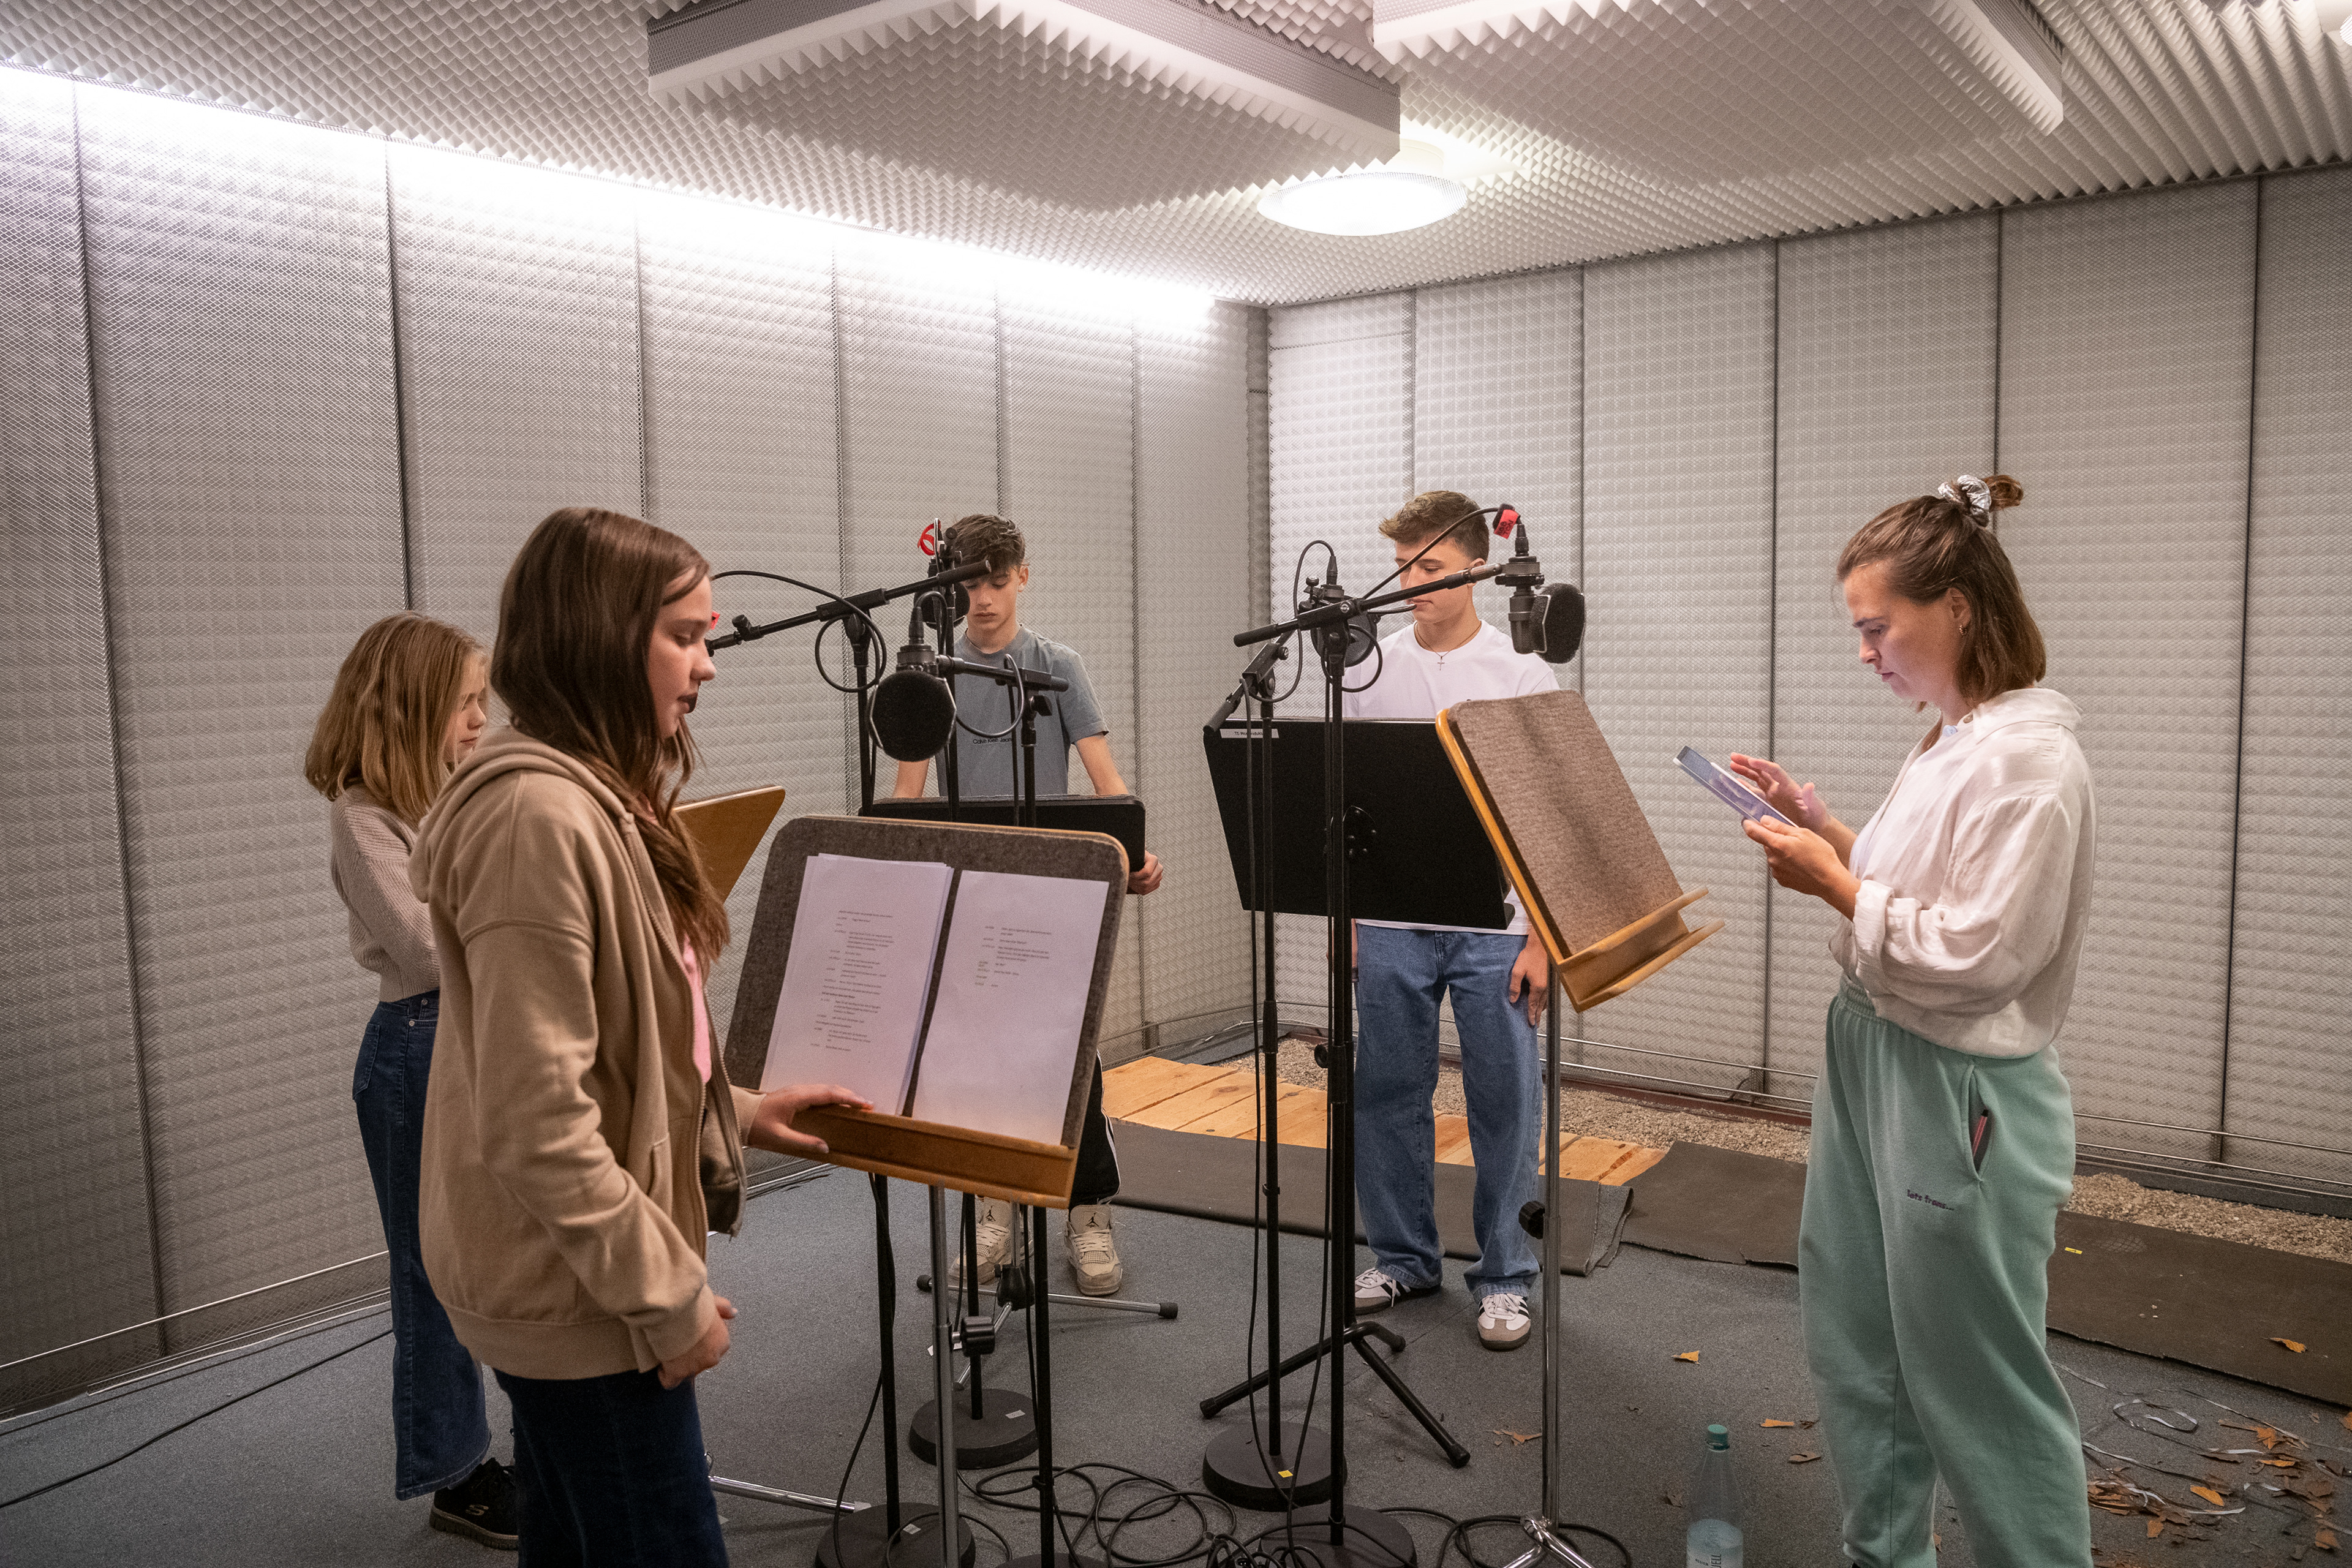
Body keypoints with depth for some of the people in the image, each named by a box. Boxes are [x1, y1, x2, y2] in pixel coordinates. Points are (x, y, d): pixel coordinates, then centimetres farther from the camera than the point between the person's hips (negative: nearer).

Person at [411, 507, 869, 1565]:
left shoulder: (598, 803, 9)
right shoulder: (537, 815, -23)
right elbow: (537, 1116, -25)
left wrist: (739, 1113, 13)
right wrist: (670, 1295, -19)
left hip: (568, 1283, 10)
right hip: (582, 1293, -10)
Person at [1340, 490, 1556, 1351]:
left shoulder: (1523, 673, -2)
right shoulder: (1369, 670, 6)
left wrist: (1543, 938, -9)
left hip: (1492, 926, -2)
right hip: (1389, 925, 3)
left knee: (1504, 1104, 4)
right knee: (1387, 1094, 11)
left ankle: (1506, 1277, 19)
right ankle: (1402, 1256, 28)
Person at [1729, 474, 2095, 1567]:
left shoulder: (2028, 759, -21)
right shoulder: (1951, 742, 8)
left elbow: (1973, 956, -24)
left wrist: (1834, 883, -16)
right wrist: (1821, 827, 4)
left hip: (1959, 1101, -10)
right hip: (1872, 1061, 10)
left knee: (1976, 1384, 6)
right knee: (1853, 1348, 20)